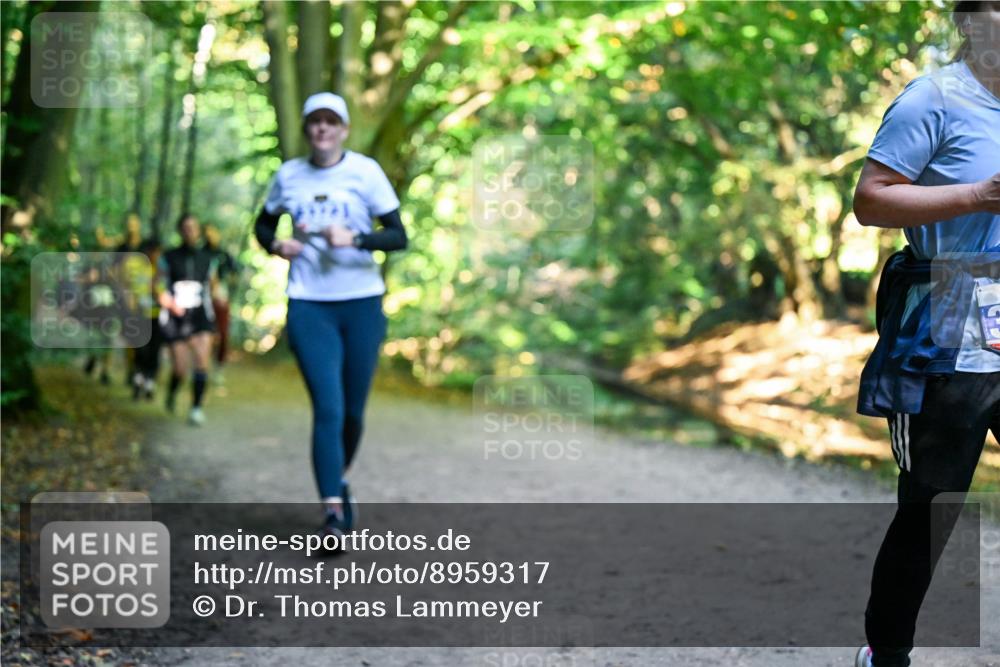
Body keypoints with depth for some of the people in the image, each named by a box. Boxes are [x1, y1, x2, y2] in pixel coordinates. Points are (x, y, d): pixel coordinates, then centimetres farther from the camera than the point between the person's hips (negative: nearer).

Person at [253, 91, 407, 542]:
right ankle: (333, 512, -13)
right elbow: (263, 223, 22)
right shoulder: (288, 175, 6)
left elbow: (398, 237, -4)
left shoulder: (365, 171, -2)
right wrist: (276, 245, -1)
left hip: (361, 303, 0)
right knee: (328, 408, -12)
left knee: (352, 410, 9)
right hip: (309, 306, 0)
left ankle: (339, 479, 37)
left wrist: (354, 238, -21)